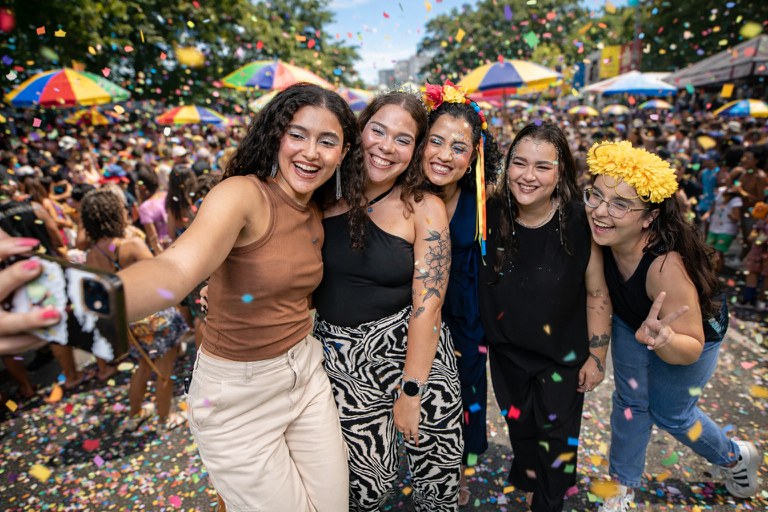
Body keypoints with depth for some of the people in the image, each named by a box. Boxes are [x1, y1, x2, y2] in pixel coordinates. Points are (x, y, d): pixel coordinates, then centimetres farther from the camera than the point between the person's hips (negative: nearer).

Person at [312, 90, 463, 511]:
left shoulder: (424, 209, -8)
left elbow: (427, 305, -11)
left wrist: (410, 393, -12)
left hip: (413, 350, -1)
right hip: (341, 358, 2)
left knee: (439, 478, 10)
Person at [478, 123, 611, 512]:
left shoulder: (579, 223, -23)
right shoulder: (490, 215, -17)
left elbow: (597, 294, -13)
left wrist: (597, 357, -7)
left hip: (562, 354, -2)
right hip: (507, 349, 3)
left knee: (556, 435, 16)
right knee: (519, 426, 26)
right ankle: (529, 479, 58)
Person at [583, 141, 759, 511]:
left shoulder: (666, 264, -43)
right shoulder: (603, 237, -29)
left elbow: (691, 348, -32)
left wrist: (662, 340, -51)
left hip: (690, 331, -3)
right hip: (634, 321, 4)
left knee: (670, 414, 13)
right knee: (629, 402, 9)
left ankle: (736, 457, 46)